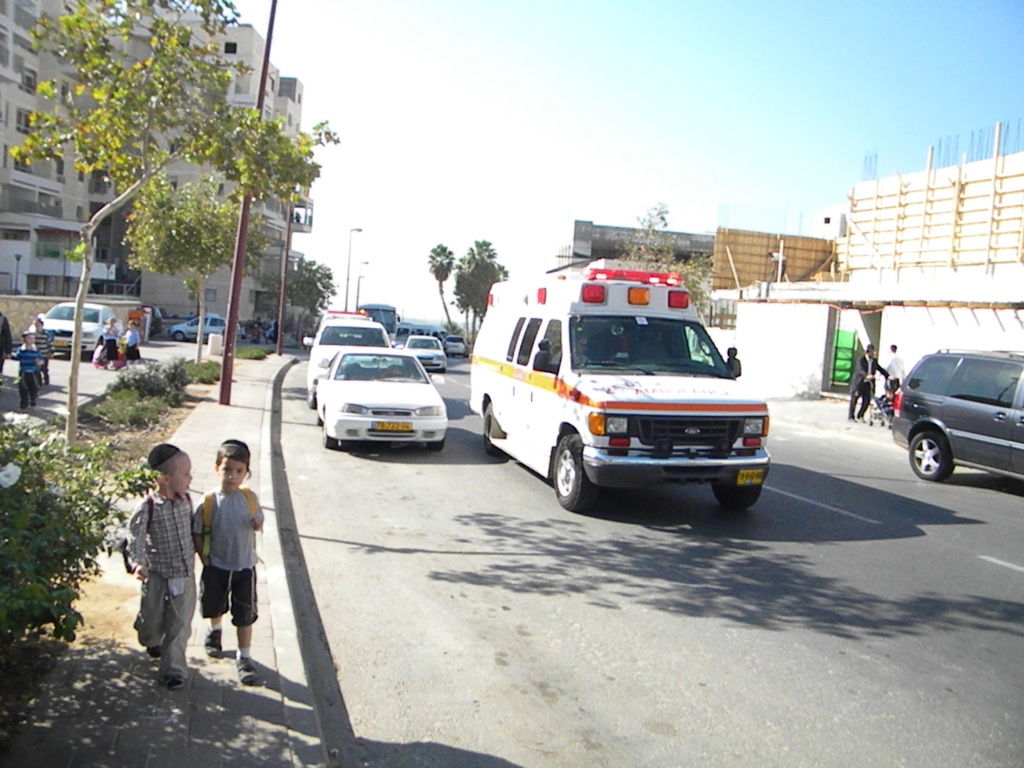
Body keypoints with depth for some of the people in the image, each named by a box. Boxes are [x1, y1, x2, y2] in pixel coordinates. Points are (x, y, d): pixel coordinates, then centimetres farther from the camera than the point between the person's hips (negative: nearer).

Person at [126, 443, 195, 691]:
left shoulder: (187, 501, -3)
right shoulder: (148, 507, -17)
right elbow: (136, 537, -20)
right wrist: (138, 563, -34)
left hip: (185, 575, 3)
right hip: (157, 575, -3)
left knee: (180, 625, 5)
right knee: (152, 622, 16)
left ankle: (173, 669, 16)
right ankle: (152, 641, 50)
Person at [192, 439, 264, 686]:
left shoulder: (250, 498, -9)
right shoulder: (209, 503, -16)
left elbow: (258, 522, 6)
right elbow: (197, 534, -7)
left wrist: (258, 524, -17)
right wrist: (205, 559, -9)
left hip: (245, 566, 0)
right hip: (216, 566, 0)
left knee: (245, 615, 4)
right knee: (215, 607, 24)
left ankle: (243, 658, 19)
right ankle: (215, 631, 55)